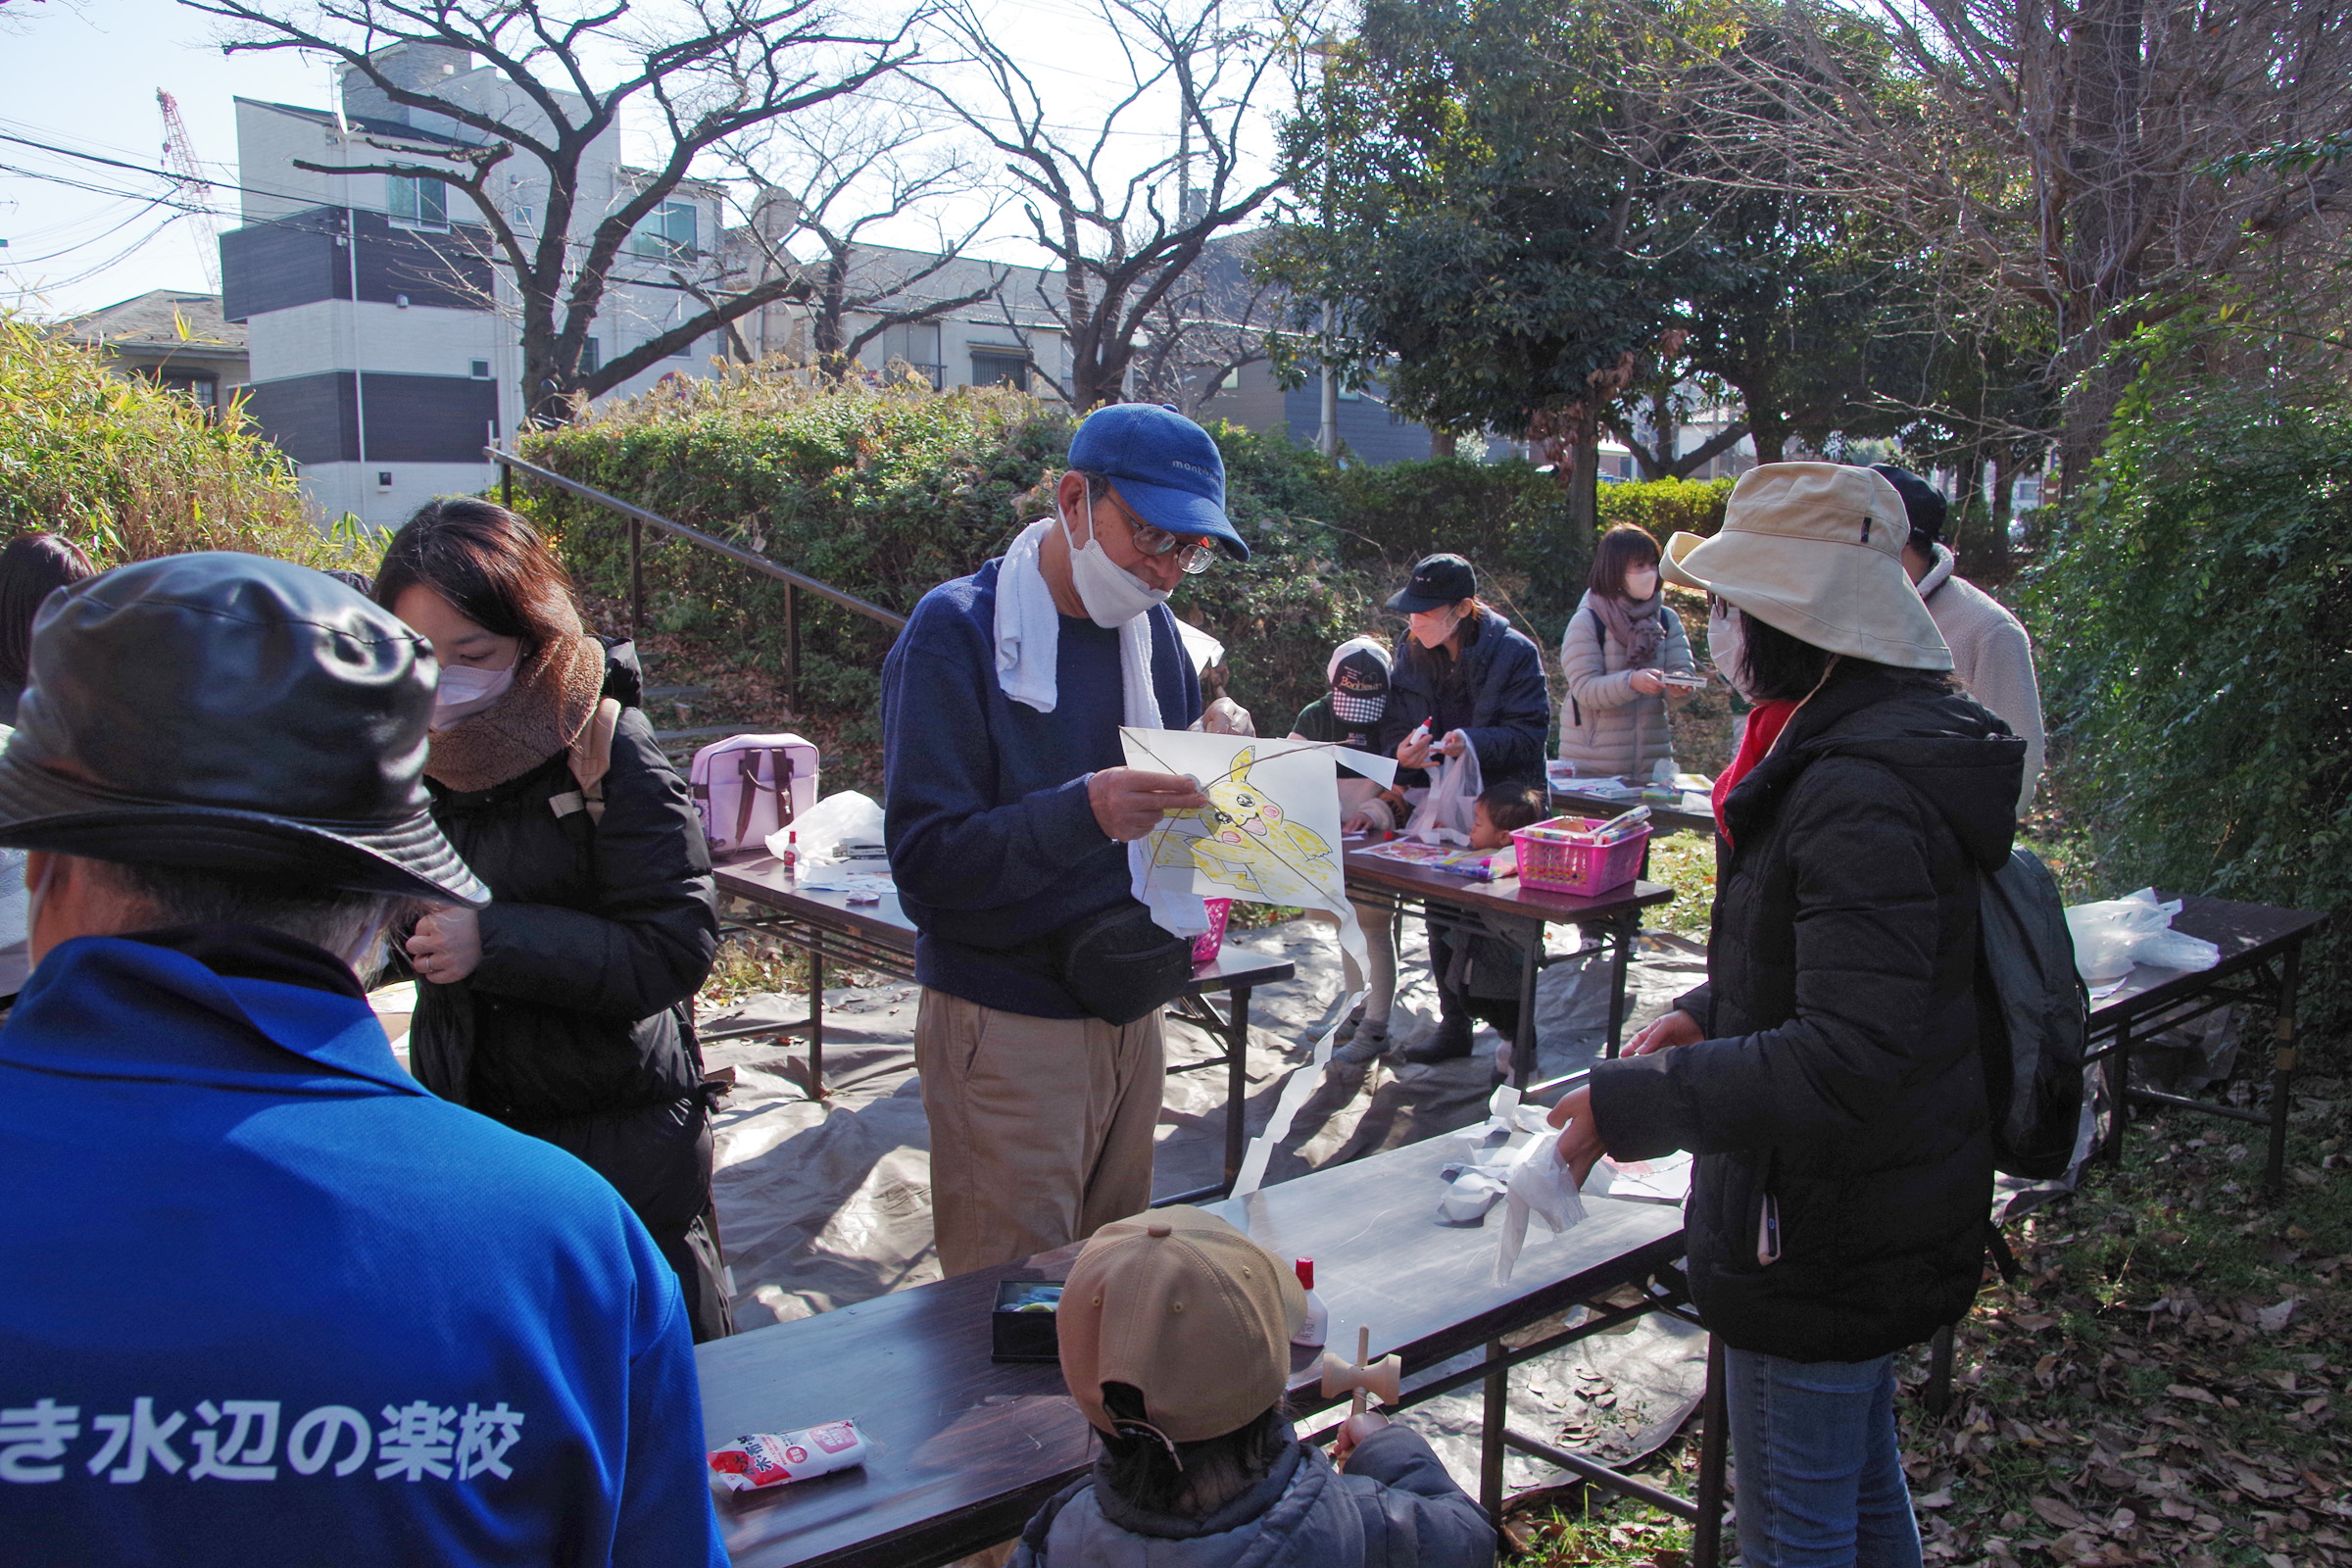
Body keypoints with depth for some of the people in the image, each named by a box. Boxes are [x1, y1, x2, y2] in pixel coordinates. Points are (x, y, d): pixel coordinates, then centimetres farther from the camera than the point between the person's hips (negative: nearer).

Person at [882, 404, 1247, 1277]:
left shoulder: (1150, 626, 9)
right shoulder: (956, 631, -12)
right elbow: (925, 857, -18)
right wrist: (1083, 813, -32)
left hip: (1129, 1006, 6)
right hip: (1006, 1030, -6)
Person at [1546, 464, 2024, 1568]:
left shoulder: (1861, 797, -28)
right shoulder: (1884, 744, 6)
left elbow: (1847, 1061, -33)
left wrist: (1631, 1102, -28)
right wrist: (1711, 1013, 8)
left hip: (1823, 1239, -10)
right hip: (1872, 1218, 10)